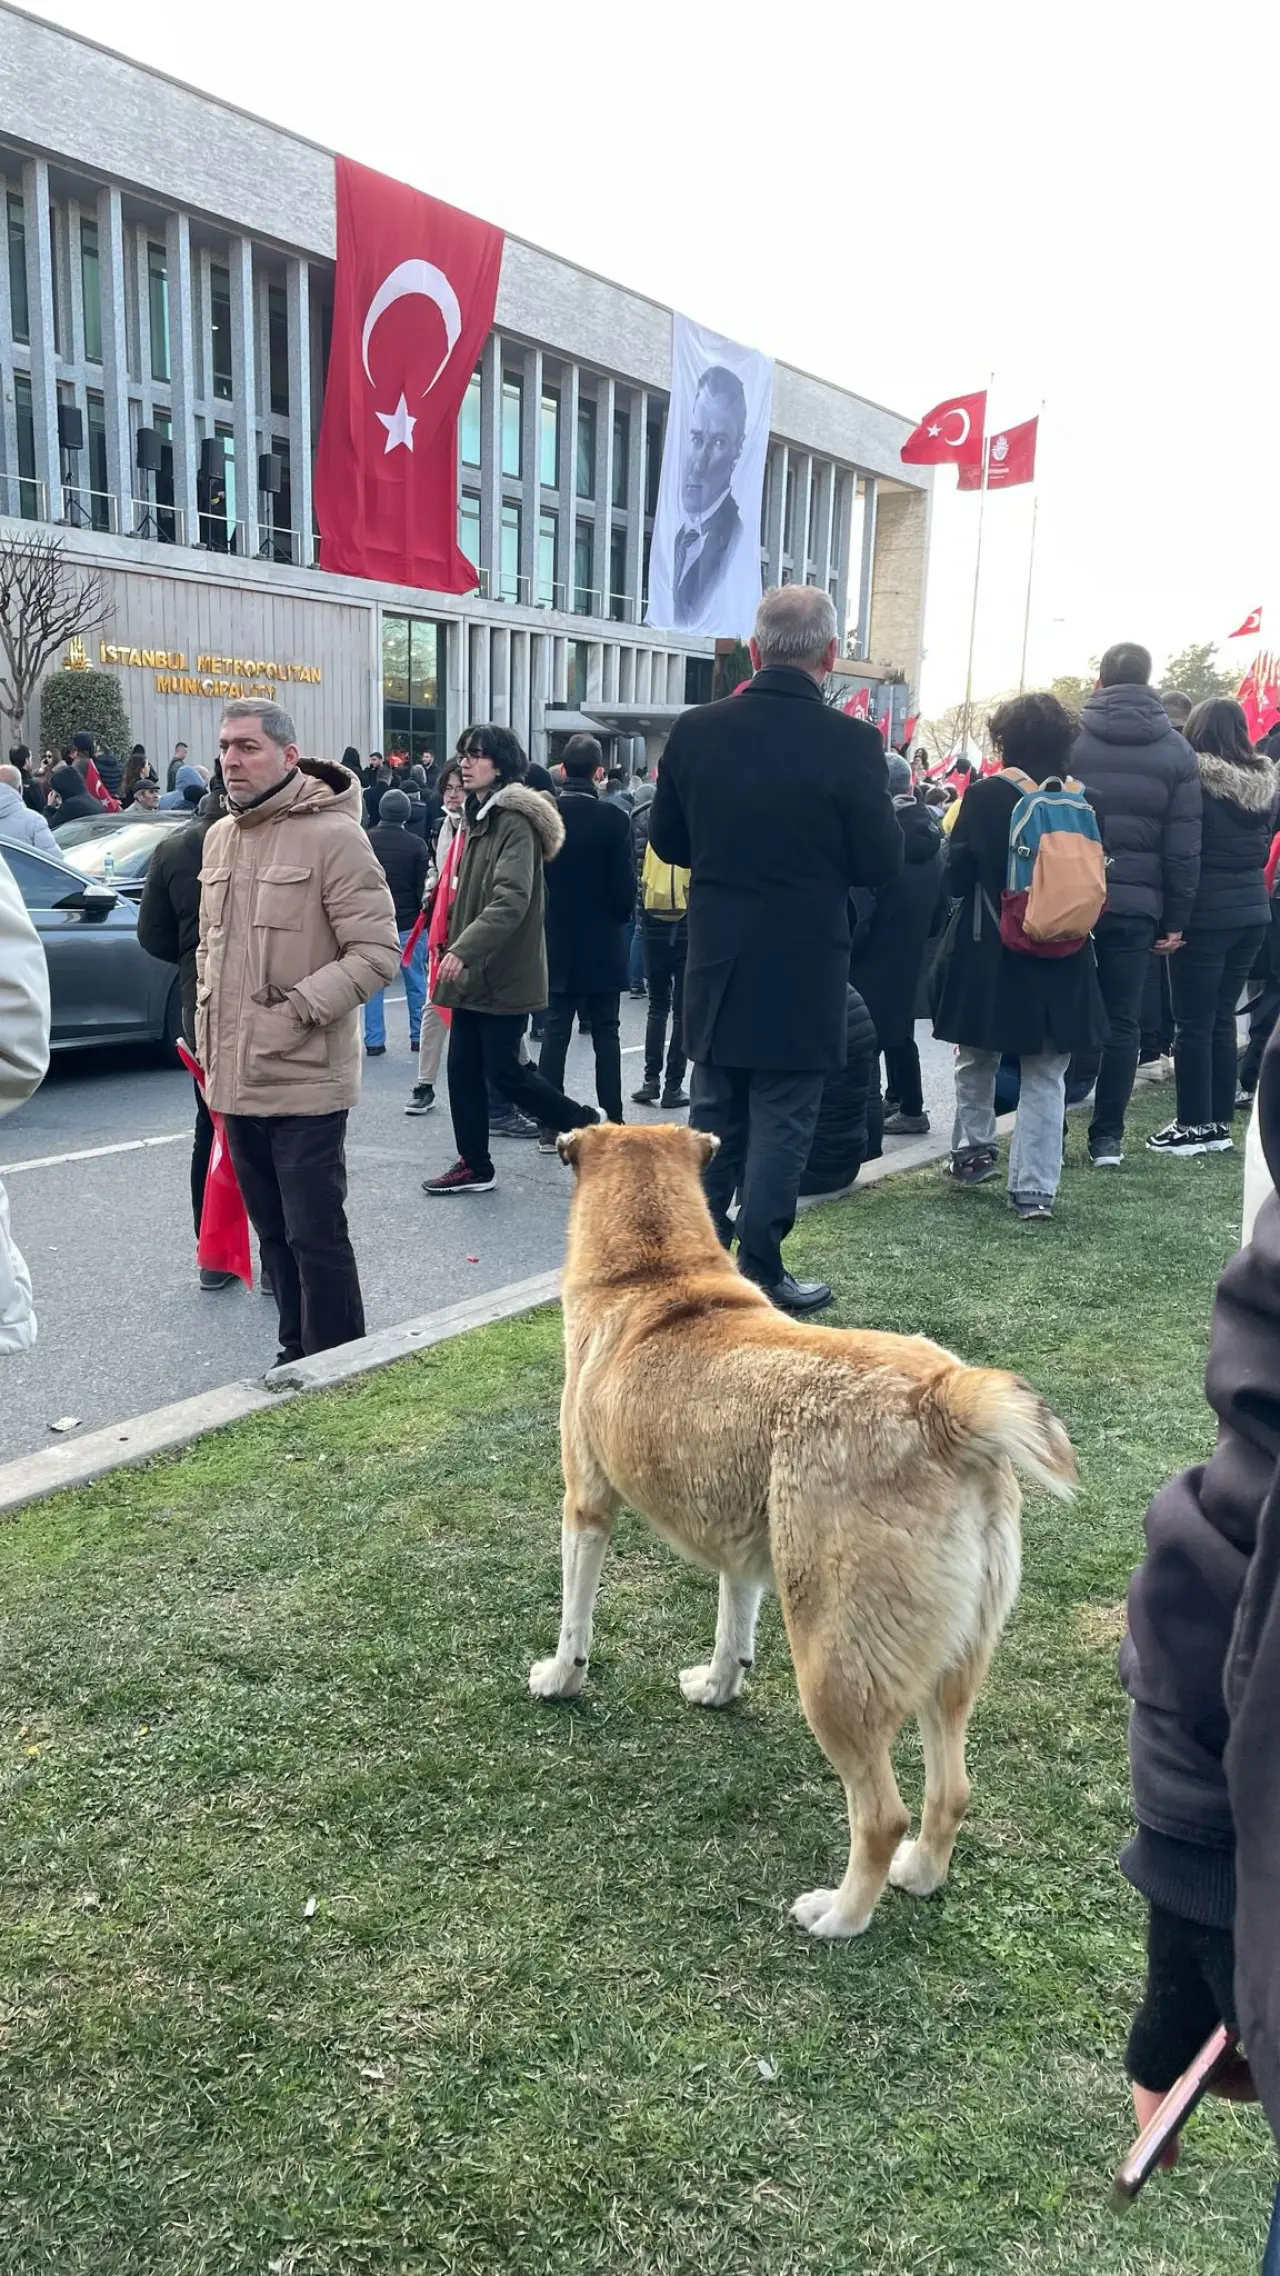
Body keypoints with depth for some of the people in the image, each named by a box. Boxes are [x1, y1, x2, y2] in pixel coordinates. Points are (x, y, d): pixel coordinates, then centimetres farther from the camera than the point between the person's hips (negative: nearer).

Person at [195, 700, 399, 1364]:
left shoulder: (332, 835, -11)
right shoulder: (220, 838, 12)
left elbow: (378, 952, -14)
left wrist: (299, 1009, -20)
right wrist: (209, 1025, 16)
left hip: (305, 1080, -7)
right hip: (236, 1076, 7)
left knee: (316, 1234, -2)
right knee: (274, 1232, 15)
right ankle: (296, 1355, 28)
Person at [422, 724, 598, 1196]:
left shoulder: (516, 821, -14)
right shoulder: (481, 817, 16)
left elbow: (510, 900, -26)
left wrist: (463, 949, -33)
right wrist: (455, 947, 20)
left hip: (503, 974, -9)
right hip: (473, 972, 9)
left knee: (504, 1071, -3)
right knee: (463, 1068, 8)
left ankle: (586, 1124, 15)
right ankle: (474, 1165, 17)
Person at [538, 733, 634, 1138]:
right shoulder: (614, 819, -12)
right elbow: (624, 886, -10)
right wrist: (617, 918, 9)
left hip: (556, 942, 2)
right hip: (602, 945, -2)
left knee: (555, 1031, 7)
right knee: (605, 1034, 5)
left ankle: (550, 1126, 5)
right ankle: (612, 1123, 6)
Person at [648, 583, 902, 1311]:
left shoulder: (696, 730, -4)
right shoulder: (851, 742, -15)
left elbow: (668, 842, 4)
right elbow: (882, 862, -11)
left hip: (717, 962, 4)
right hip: (802, 969, -4)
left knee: (714, 1115, 17)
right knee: (781, 1121, 6)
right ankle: (760, 1272, 11)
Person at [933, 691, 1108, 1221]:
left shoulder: (983, 797, -10)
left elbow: (957, 877, -7)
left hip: (989, 956, -1)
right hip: (1061, 962, 2)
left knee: (977, 1058, 21)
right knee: (1045, 1076, 8)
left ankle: (972, 1150, 29)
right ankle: (1034, 1188, 5)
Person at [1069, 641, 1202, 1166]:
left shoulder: (1068, 736, -1)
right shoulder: (1174, 750, 3)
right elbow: (1184, 846, 1)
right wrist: (1176, 919, 5)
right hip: (1135, 903, 1)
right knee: (1122, 1020, 7)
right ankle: (1107, 1137, 9)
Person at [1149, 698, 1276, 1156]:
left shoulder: (1193, 779, -13)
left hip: (1205, 913, -6)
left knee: (1193, 1023, 0)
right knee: (1222, 1018, 13)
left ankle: (1196, 1125, 4)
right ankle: (1220, 1122, 17)